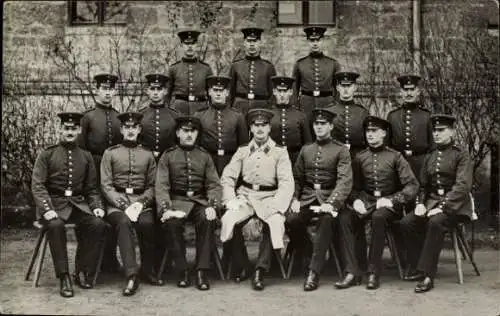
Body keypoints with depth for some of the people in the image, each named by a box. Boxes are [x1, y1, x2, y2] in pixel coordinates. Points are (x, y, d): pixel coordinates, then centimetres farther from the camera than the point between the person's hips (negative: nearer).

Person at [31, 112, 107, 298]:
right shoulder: (47, 155, 3)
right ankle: (64, 277, -26)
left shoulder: (86, 157, 13)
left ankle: (82, 272, -11)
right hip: (54, 204, -3)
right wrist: (47, 209, -20)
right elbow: (37, 185, -5)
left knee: (98, 225, -25)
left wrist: (97, 207, -3)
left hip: (78, 204, 3)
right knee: (55, 225, -36)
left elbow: (92, 189, 16)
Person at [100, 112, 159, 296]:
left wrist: (141, 203, -7)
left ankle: (148, 270, -11)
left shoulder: (148, 155, 16)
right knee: (124, 222, -34)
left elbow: (152, 186, 13)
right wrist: (123, 205, -12)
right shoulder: (110, 153, 9)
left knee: (147, 223, -31)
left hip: (142, 201, 2)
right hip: (116, 202, -1)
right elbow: (106, 185, 2)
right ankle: (132, 276, -37)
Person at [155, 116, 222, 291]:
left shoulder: (205, 156, 15)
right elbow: (161, 186, -1)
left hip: (200, 201, 1)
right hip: (177, 201, -1)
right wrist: (166, 209, -19)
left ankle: (202, 271, -26)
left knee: (208, 220, -32)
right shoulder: (167, 156, 9)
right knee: (171, 223, -33)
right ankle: (182, 271, -19)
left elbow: (214, 185, 8)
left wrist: (212, 206, -12)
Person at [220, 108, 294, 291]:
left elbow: (287, 183, -4)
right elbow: (227, 177, 8)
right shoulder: (242, 151, 14)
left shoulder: (280, 152, 6)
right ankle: (236, 267, -6)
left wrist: (275, 206, -19)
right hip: (245, 196, 2)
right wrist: (231, 200, -9)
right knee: (228, 219, -27)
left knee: (275, 222, -33)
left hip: (269, 197, -2)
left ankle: (260, 271, -21)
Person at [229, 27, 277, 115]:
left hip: (261, 108, 0)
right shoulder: (235, 65, 9)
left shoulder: (268, 66, 7)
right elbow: (230, 92, 12)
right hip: (239, 109, 0)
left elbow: (273, 93, 8)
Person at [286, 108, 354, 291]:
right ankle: (307, 254, -1)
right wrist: (294, 199, 0)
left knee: (326, 220, -35)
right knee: (292, 220, -27)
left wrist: (331, 203, -23)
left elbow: (345, 180, -8)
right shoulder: (306, 150, 17)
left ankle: (314, 272, -31)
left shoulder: (341, 151, 3)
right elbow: (297, 178, 18)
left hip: (329, 198, -3)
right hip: (307, 198, 3)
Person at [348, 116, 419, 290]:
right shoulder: (360, 158, 11)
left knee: (378, 217, -37)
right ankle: (353, 270, -28)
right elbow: (354, 186, 15)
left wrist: (392, 200, -16)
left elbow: (412, 185, -4)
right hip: (366, 202, 3)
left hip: (389, 204, -2)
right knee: (352, 217, -32)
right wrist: (356, 200, -8)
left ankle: (374, 272, -32)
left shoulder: (395, 157, 2)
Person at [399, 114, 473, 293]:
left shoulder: (461, 155, -3)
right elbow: (423, 185, 19)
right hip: (431, 202, 6)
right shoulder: (429, 157, 15)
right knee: (406, 223, -18)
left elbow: (462, 186, -15)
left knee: (435, 223, -36)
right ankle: (416, 268, -7)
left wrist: (442, 207, -24)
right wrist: (420, 203, -1)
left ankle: (427, 275, -33)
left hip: (455, 205, -6)